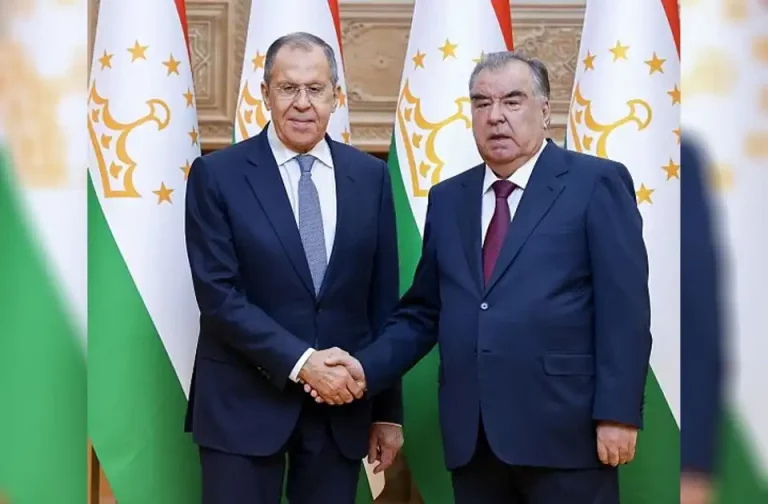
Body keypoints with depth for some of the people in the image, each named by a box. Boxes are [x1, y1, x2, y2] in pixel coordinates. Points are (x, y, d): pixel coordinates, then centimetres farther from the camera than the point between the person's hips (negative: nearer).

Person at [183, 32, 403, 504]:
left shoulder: (370, 175, 5)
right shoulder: (217, 175, -4)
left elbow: (383, 300, 6)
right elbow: (218, 295, -11)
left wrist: (389, 409, 6)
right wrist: (301, 363, -19)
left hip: (342, 402, 3)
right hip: (244, 403, -2)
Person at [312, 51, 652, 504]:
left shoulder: (596, 182, 0)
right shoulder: (447, 199, 15)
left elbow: (624, 308, -6)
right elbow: (424, 312, 14)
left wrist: (618, 413, -12)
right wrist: (366, 367, -1)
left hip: (564, 428, -4)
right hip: (472, 436, 5)